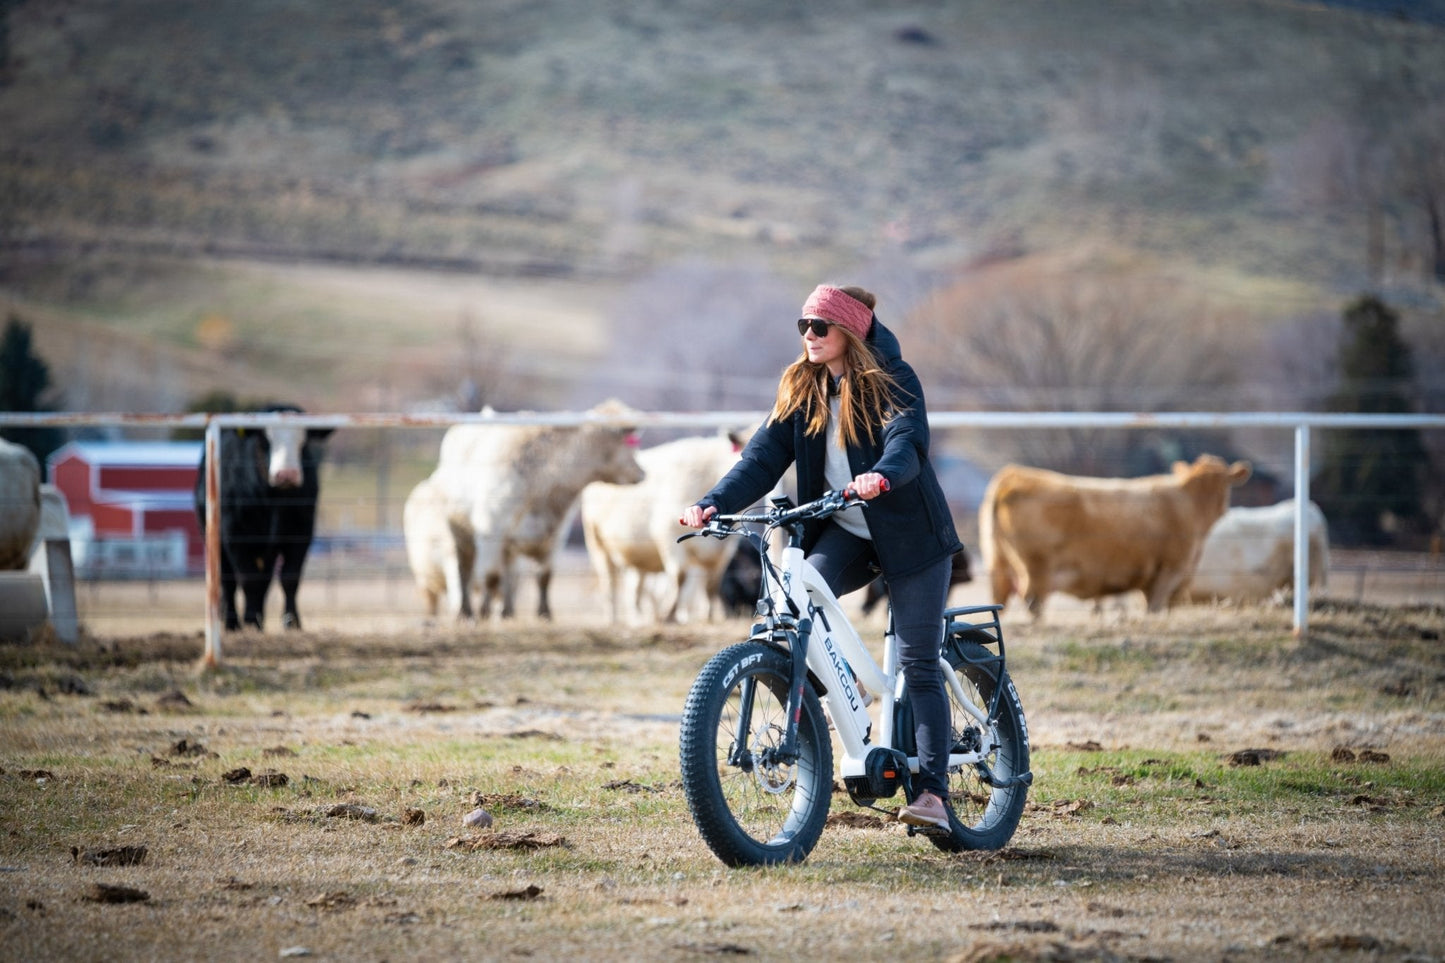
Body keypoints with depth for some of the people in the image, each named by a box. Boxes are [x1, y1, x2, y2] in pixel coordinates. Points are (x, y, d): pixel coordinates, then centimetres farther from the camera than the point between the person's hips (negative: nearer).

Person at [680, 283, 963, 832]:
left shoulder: (892, 380, -11)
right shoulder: (800, 389, 3)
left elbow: (908, 438, -29)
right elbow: (765, 457, -4)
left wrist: (882, 476, -52)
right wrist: (714, 504, -21)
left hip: (909, 533, -4)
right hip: (842, 532, 4)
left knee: (918, 664, -6)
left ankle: (932, 792, -4)